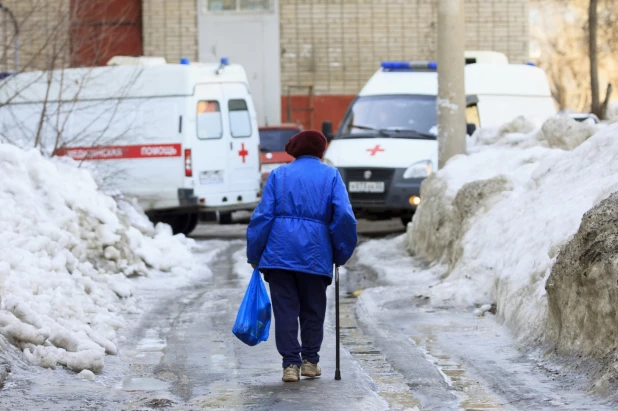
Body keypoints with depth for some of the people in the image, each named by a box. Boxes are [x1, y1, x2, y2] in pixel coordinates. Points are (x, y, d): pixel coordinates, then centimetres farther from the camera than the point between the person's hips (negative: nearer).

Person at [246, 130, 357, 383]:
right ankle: (310, 360, 21)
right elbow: (344, 217, -4)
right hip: (315, 252, 0)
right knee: (313, 309, 14)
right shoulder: (330, 175, 8)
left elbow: (263, 216, 3)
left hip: (279, 250, 0)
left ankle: (290, 364, -2)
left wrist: (254, 255, 7)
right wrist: (341, 254, 6)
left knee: (285, 309, 3)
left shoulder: (279, 174, 10)